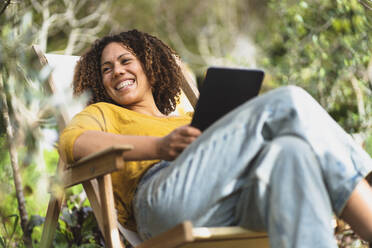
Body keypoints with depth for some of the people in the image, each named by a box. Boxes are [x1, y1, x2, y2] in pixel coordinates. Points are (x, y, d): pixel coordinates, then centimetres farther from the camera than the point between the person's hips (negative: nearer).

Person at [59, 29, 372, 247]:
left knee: (291, 151, -32)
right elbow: (72, 142, 5)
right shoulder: (103, 113, 30)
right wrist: (160, 147, -11)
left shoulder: (191, 120, 42)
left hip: (233, 206, 4)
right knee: (289, 102, -18)